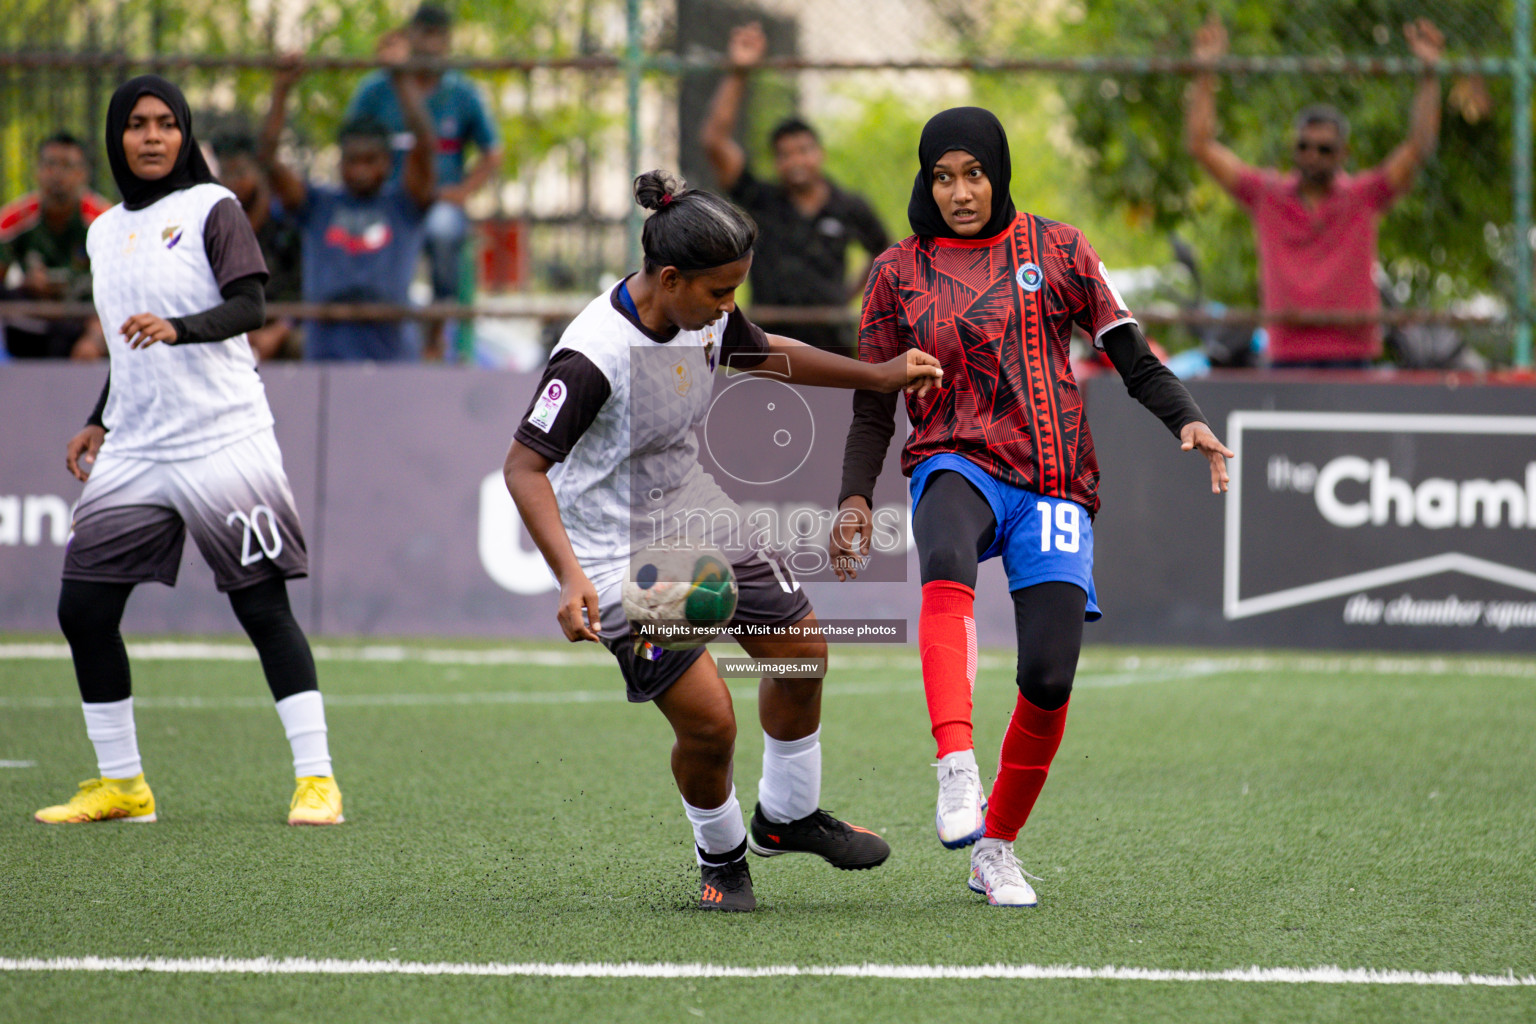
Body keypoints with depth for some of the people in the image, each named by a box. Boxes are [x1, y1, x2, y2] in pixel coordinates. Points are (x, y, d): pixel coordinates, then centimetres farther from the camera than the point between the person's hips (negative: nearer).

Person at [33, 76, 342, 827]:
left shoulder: (211, 209, -3)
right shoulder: (105, 232, 16)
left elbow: (249, 306, -16)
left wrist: (179, 328, -33)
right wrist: (100, 423, 16)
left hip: (222, 441, -6)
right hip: (133, 454, 6)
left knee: (263, 606, -7)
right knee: (83, 609, 0)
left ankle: (316, 778, -3)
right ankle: (121, 784, 11)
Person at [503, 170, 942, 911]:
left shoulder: (706, 317, -6)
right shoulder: (593, 355, -29)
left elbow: (766, 355, 17)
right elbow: (524, 467, -27)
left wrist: (879, 376, 17)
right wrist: (571, 577, -36)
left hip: (698, 519, 8)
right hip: (621, 558, -8)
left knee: (802, 651, 13)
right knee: (709, 722, -12)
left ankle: (787, 817, 37)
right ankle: (721, 856, 19)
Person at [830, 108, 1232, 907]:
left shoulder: (1055, 250, 10)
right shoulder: (900, 272, 12)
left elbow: (1131, 355, 10)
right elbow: (874, 402, 15)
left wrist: (1186, 422, -8)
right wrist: (855, 496, 1)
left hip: (1052, 483, 1)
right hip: (955, 463, -1)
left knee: (1049, 676, -12)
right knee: (946, 565, -39)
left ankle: (995, 848, 11)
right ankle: (957, 773, -49)